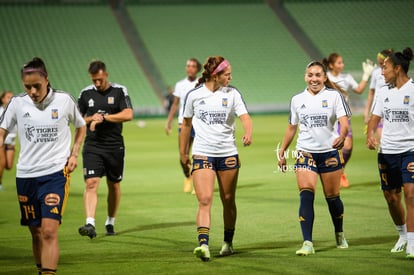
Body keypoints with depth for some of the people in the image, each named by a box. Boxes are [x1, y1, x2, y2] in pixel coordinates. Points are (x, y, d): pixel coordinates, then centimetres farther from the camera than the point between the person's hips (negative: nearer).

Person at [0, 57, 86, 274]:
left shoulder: (64, 100, -1)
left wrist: (74, 153, 3)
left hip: (56, 173, -3)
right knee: (36, 233, 9)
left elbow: (80, 127, 16)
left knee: (49, 231, -15)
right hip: (25, 175, 3)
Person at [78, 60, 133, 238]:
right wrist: (91, 119, -7)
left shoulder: (119, 91, 0)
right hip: (92, 146, 0)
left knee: (114, 185, 9)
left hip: (115, 146, 0)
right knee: (91, 183, -15)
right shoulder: (86, 94, 6)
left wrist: (103, 117, -15)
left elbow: (128, 115, -12)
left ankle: (110, 222, 27)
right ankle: (90, 225, -23)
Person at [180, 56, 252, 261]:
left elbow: (245, 116, -9)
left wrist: (248, 133, -31)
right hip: (202, 153, -2)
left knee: (228, 200, 10)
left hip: (228, 153, 2)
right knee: (205, 200, -15)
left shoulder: (232, 93, 2)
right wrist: (183, 153, 13)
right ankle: (203, 245, -24)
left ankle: (228, 242, 26)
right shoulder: (194, 95, 0)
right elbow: (186, 125, 11)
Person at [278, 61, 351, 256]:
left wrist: (342, 136, -35)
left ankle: (339, 235, 34)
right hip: (305, 153, 1)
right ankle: (307, 243, -18)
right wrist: (282, 152, 18)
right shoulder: (297, 100, 8)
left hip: (330, 152, -1)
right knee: (306, 196, -15)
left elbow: (344, 121, -14)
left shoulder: (334, 96, -2)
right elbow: (292, 128, 18)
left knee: (332, 197, 8)